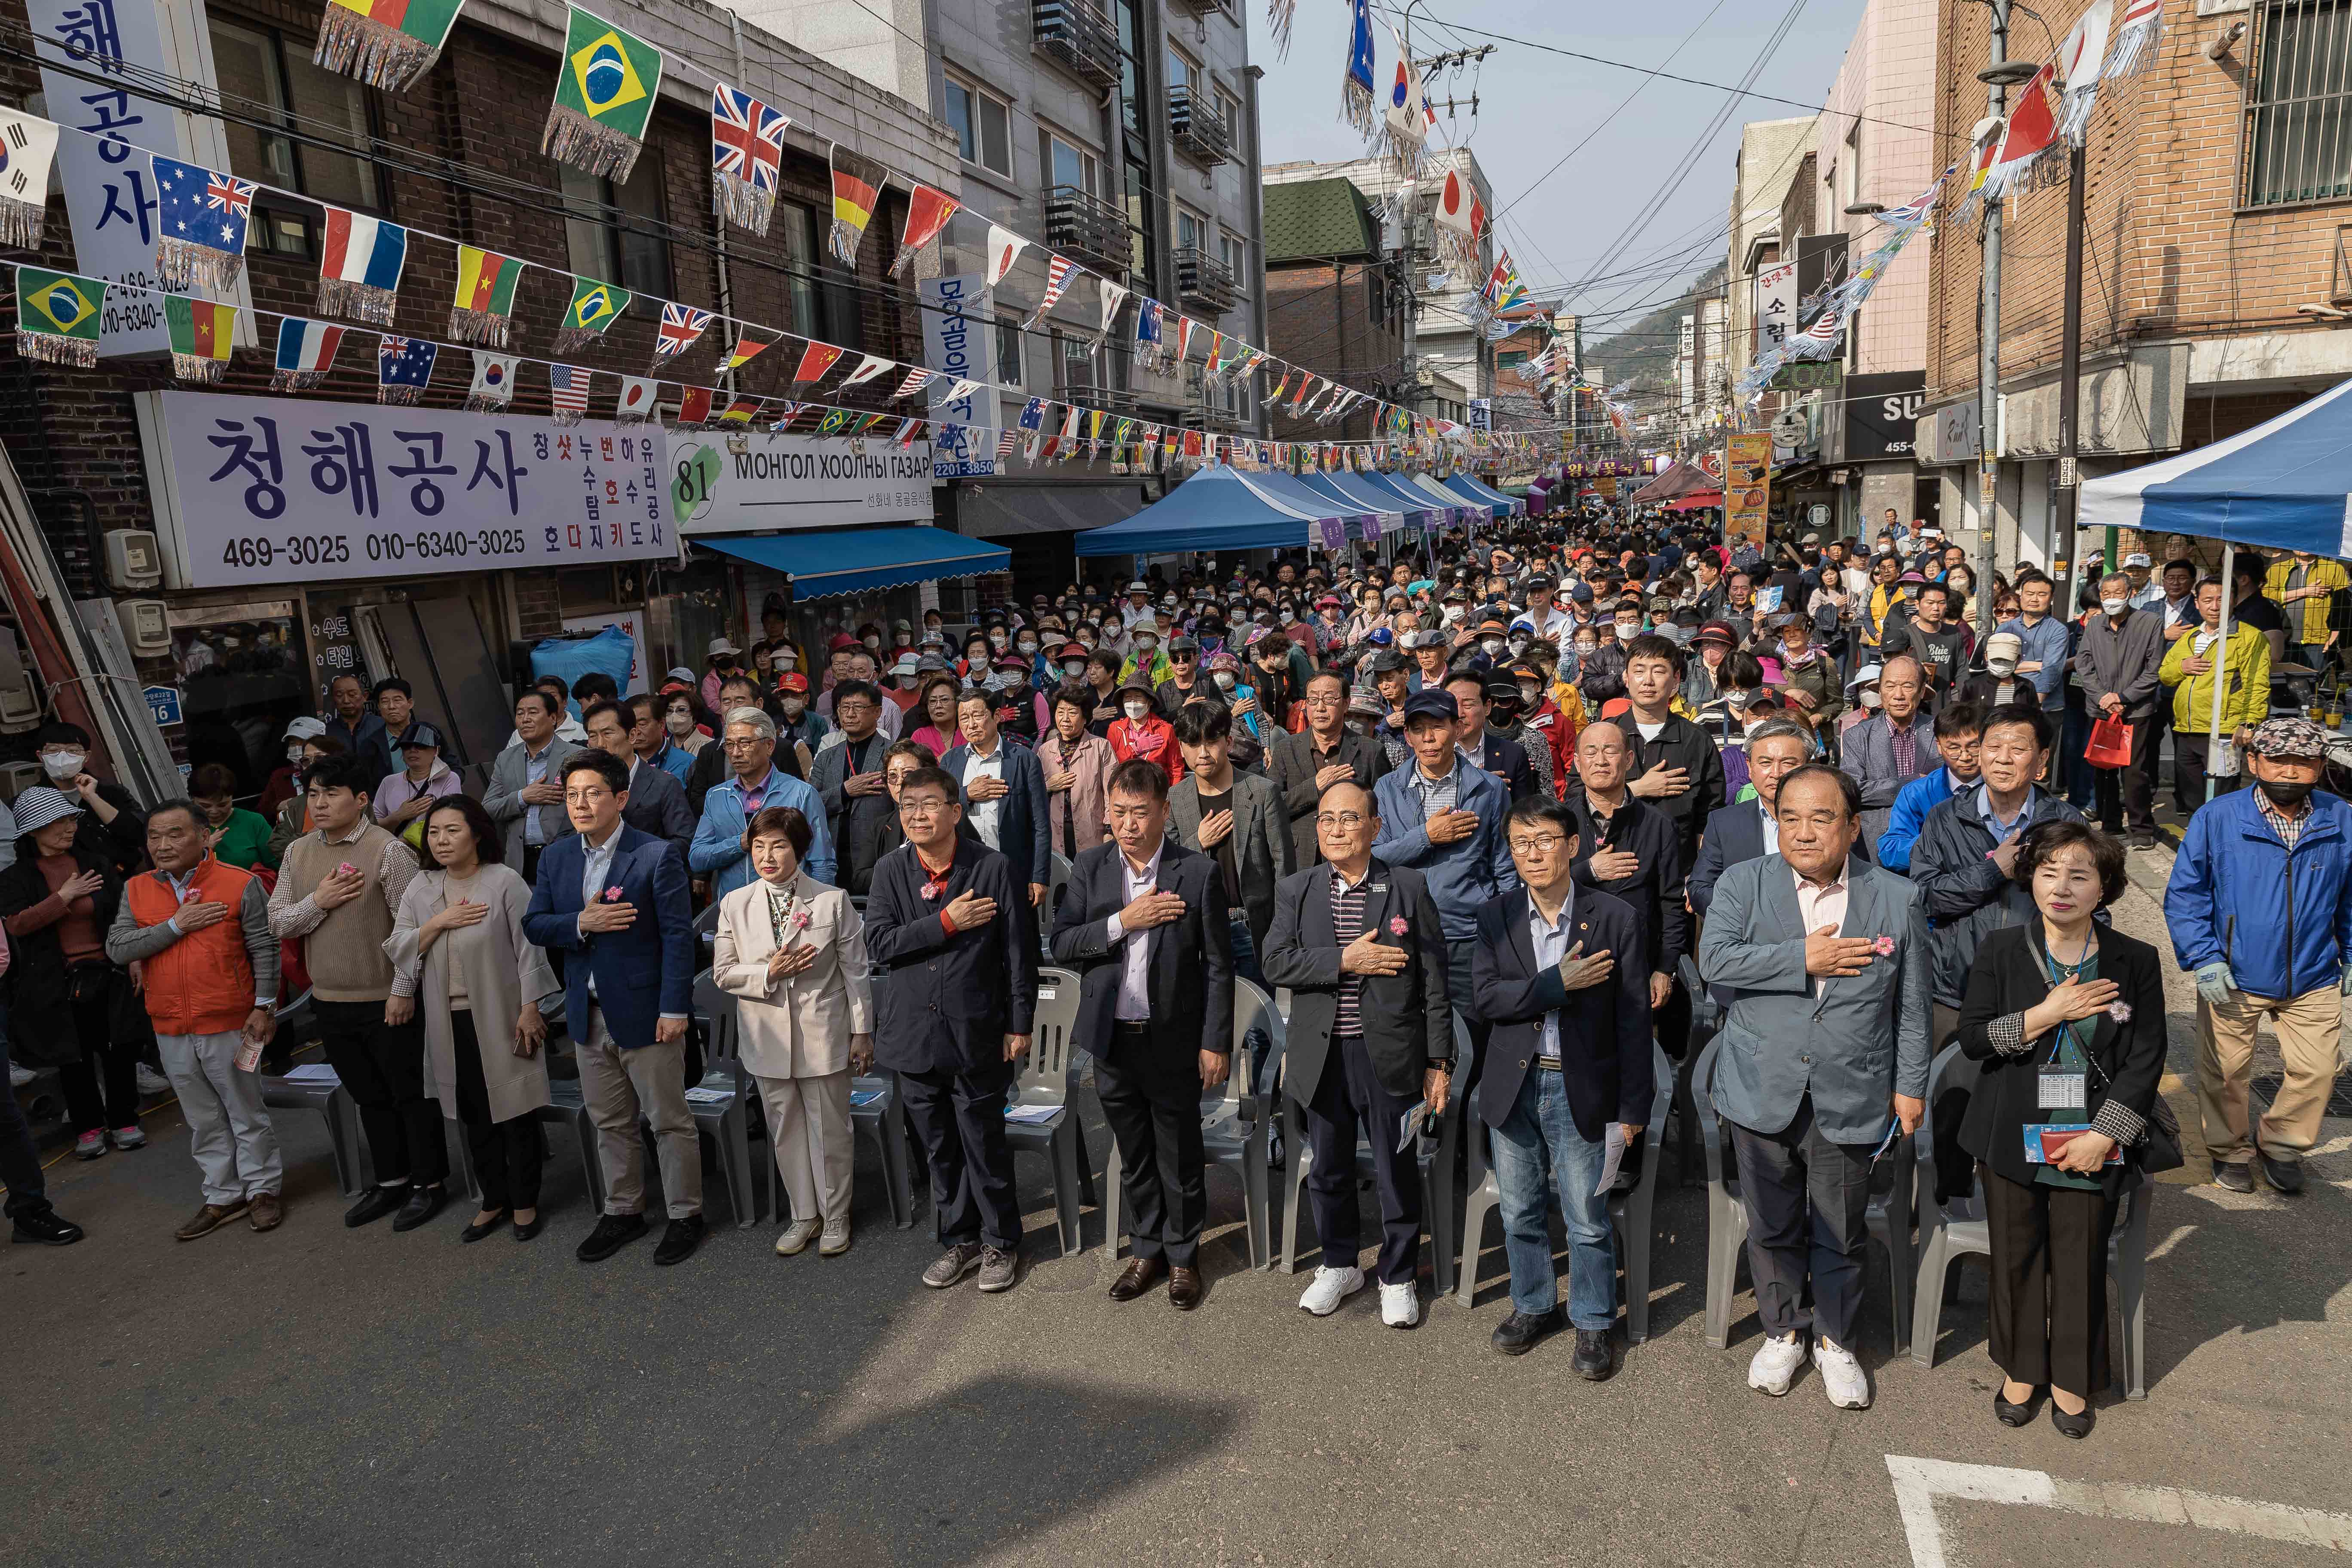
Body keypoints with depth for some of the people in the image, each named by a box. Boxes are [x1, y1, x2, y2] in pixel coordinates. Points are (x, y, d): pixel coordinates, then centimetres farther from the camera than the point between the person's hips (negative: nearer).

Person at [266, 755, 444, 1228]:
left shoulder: (388, 850, -14)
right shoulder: (298, 853, 6)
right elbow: (277, 924, 6)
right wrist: (318, 901, -13)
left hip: (386, 1001, -6)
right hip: (330, 1002, 6)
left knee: (410, 1094, 6)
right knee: (370, 1098, 18)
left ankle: (428, 1184, 20)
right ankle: (390, 1182, 32)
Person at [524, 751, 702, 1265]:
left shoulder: (657, 855, -12)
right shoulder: (557, 856, 7)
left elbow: (678, 935, -13)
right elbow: (534, 925, 5)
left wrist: (674, 1008, -17)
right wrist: (580, 924, -15)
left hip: (644, 1011, -6)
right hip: (588, 1014, 6)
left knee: (669, 1120, 5)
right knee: (609, 1123, 17)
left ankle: (686, 1216, 19)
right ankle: (622, 1212, 32)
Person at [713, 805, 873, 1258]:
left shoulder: (833, 900, -5)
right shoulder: (735, 905, 1)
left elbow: (855, 970, -2)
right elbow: (723, 973, 3)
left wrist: (862, 1031, -1)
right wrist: (768, 974, -14)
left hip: (823, 1036, -2)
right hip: (768, 1040, 2)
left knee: (830, 1130, 7)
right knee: (785, 1131, 12)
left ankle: (836, 1216, 24)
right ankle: (804, 1215, 28)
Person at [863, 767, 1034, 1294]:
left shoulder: (993, 869, -6)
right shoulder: (890, 870, 2)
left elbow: (1019, 951, -3)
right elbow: (879, 944, -8)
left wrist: (1020, 1024, -3)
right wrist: (946, 923, -16)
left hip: (976, 1035, -3)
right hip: (915, 1034, 3)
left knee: (985, 1145, 6)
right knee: (939, 1149, 15)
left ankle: (1000, 1242, 24)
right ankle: (960, 1240, 31)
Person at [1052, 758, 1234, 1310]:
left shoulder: (1199, 873, -9)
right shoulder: (1090, 868, 1)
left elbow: (1217, 966, -6)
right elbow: (1061, 946, -4)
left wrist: (1216, 1043, -7)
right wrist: (1122, 922, -18)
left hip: (1173, 1039, -3)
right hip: (1113, 1037, 3)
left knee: (1180, 1157, 10)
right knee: (1134, 1157, 17)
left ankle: (1183, 1256, 29)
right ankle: (1148, 1249, 34)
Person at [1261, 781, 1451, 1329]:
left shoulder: (1409, 888, -2)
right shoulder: (1295, 890, 3)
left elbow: (1434, 981, -2)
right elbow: (1276, 963, -9)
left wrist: (1439, 1062, -4)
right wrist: (1345, 960, -19)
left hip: (1390, 1054, -2)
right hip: (1323, 1057, 2)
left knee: (1398, 1172, 9)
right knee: (1329, 1170, 16)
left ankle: (1397, 1276, 29)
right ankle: (1340, 1264, 37)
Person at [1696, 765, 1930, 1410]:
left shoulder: (1897, 898, 1)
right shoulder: (1743, 884, -3)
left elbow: (1911, 1005, 6)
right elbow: (1715, 959, -18)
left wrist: (1911, 1085, 7)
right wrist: (1805, 959, -20)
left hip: (1849, 1100, 0)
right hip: (1763, 1091, 0)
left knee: (1840, 1234, 12)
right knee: (1773, 1227, 14)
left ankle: (1836, 1340, 34)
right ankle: (1782, 1331, 35)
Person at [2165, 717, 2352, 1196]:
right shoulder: (2216, 820, -12)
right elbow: (2184, 895, -7)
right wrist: (2203, 958, -13)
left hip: (2313, 981, 2)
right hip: (2233, 979, -2)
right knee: (2225, 1072, 10)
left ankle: (2280, 1145, 32)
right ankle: (2230, 1150, 33)